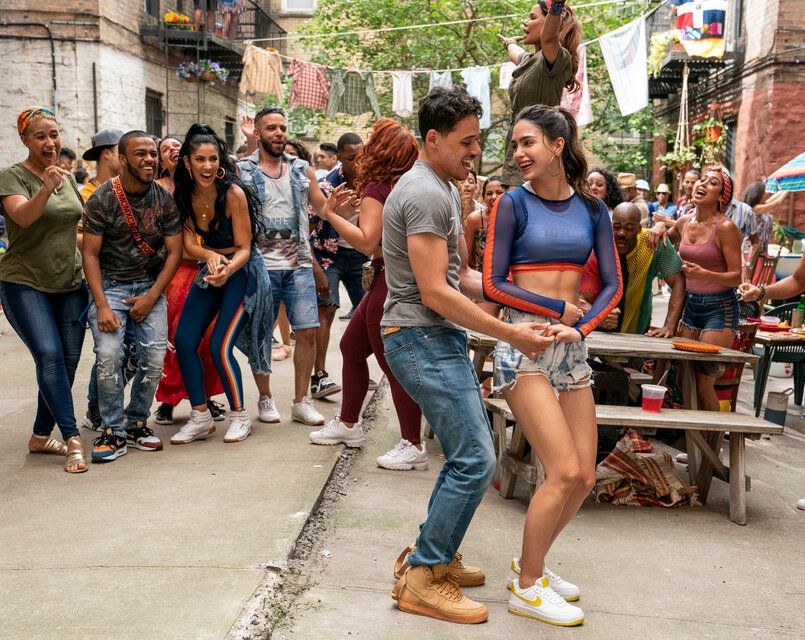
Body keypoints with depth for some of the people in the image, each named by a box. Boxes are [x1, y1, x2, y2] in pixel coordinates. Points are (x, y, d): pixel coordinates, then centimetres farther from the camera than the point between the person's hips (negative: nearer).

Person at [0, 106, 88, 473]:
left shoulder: (67, 178, 11)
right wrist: (46, 188, -44)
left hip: (70, 283, 6)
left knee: (69, 360, 2)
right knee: (49, 356, -19)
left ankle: (41, 436, 16)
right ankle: (72, 440, -15)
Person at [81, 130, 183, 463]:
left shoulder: (164, 199, -1)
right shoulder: (102, 199, -8)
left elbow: (174, 252, 1)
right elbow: (90, 254, -8)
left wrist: (151, 297, -8)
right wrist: (102, 306, -16)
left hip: (150, 285, 2)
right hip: (109, 284, -2)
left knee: (155, 358, -9)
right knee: (108, 355, -18)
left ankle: (136, 423, 11)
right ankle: (114, 432, -4)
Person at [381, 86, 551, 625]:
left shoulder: (446, 191, 16)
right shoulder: (424, 195, -17)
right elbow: (435, 292, -22)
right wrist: (510, 333, -19)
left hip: (441, 338, 10)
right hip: (422, 339, -10)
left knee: (469, 453, 15)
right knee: (475, 460, -10)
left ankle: (436, 555, 27)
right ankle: (422, 580, 1)